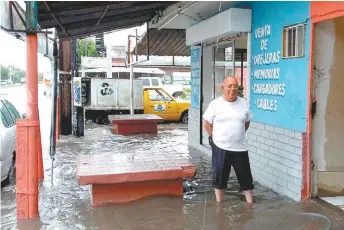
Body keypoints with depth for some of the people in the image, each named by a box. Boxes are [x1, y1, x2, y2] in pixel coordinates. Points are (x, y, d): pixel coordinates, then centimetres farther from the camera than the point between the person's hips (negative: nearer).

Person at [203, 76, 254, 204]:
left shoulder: (244, 104, 2)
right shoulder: (215, 104, -6)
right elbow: (207, 124, 2)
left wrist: (239, 135, 10)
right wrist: (214, 138, -1)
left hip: (240, 148, 2)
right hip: (220, 148, -2)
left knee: (245, 177, 9)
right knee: (219, 177, 10)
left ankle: (250, 203, 23)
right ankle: (219, 203, 25)